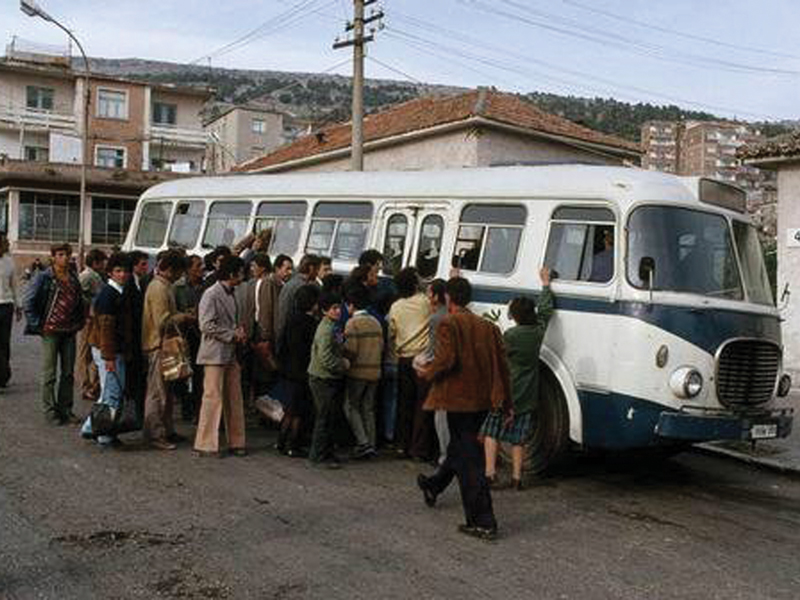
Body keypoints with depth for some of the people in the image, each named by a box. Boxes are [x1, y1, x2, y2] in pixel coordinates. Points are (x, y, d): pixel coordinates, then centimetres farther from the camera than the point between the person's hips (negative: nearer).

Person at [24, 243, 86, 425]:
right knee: (49, 374, 2)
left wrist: (79, 322, 13)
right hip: (50, 331, -5)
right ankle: (50, 410, 11)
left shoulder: (74, 278, 10)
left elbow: (80, 303, 22)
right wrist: (38, 324, -9)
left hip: (69, 332, 5)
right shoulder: (44, 278, -6)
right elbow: (29, 302, -6)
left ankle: (65, 409, 18)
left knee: (68, 373, 8)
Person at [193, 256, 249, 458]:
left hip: (230, 354, 9)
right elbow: (207, 325, -17)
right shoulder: (211, 295, -11)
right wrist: (232, 335, -13)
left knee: (235, 399, 9)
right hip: (215, 354, -9)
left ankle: (236, 442, 16)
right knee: (213, 398, -7)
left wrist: (239, 333, 4)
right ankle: (204, 445, -1)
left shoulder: (231, 294, 16)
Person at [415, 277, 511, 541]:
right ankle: (434, 486, 50)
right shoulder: (487, 326, 10)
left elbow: (446, 360, -22)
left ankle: (483, 522, -5)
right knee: (459, 446, 26)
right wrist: (506, 403, 14)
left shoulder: (449, 324, -10)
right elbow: (502, 365, 9)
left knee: (469, 459, -4)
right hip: (483, 400, 8)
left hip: (460, 398, -8)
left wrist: (427, 372, -1)